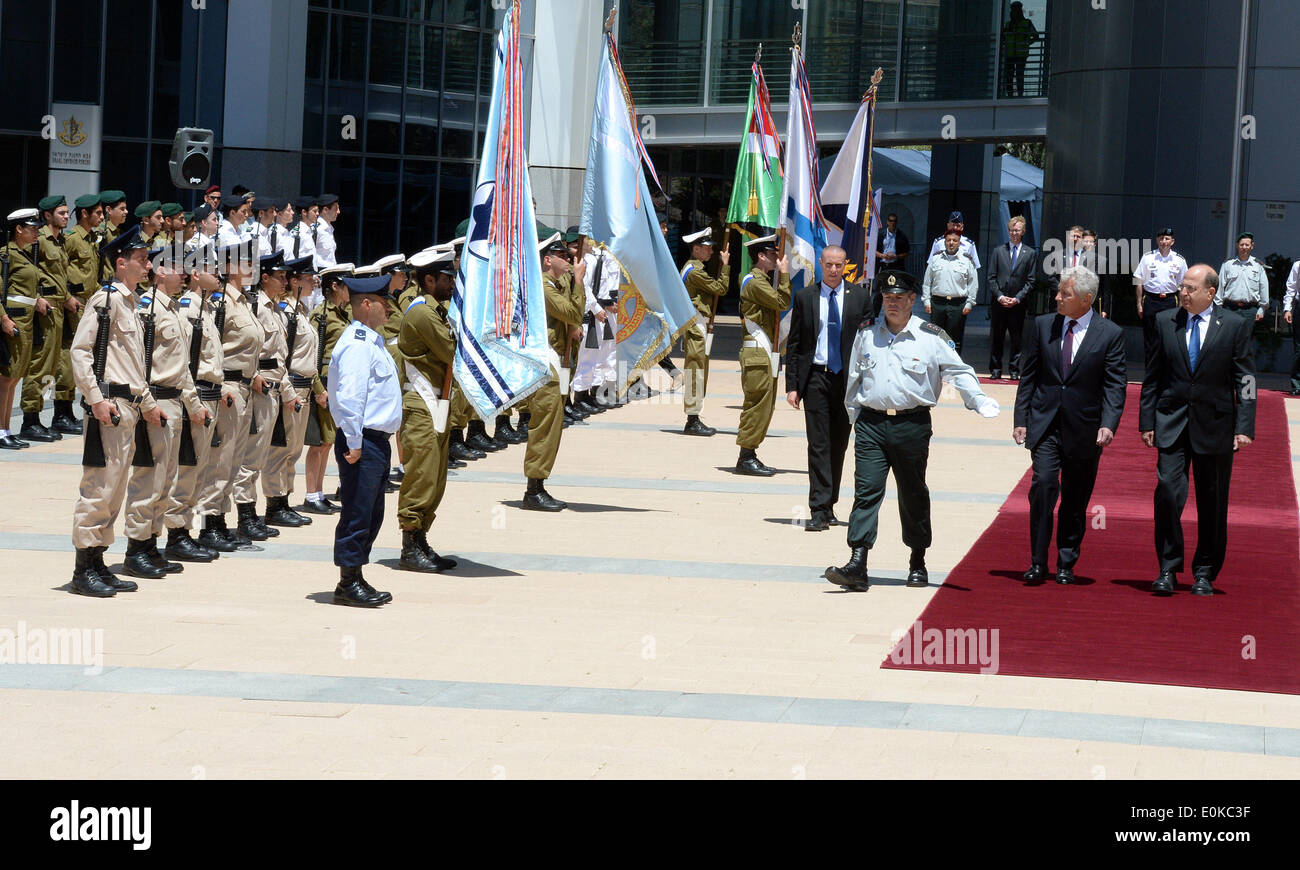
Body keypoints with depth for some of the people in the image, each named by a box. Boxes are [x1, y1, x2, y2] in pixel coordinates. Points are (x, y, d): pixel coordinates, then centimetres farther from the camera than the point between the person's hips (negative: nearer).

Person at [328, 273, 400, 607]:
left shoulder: (372, 341, 16)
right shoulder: (357, 345, -17)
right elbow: (349, 397, -22)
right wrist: (354, 444, -21)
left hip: (377, 441, 10)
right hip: (363, 442, -10)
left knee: (371, 516, 14)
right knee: (357, 514, -5)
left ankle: (356, 580, 21)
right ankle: (348, 583, 1)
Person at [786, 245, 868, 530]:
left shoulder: (859, 296, 5)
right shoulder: (804, 297, 4)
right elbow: (794, 344, 5)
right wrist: (791, 385, -2)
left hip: (848, 379, 1)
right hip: (815, 378, -1)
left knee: (839, 445, 7)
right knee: (819, 445, -6)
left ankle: (828, 506, 18)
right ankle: (819, 510, -8)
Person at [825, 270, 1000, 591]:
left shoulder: (932, 337, -1)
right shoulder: (866, 333, 8)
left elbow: (959, 372, 1)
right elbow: (854, 379, 17)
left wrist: (981, 403, -13)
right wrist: (855, 417, 17)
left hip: (912, 425, -1)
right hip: (871, 423, 1)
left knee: (913, 495, 10)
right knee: (866, 491, -9)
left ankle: (917, 564, 24)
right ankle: (857, 567, -16)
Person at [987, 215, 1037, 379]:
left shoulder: (1030, 253, 6)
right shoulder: (998, 251, 10)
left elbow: (1031, 281, 2)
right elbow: (991, 278, 6)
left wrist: (1017, 298, -8)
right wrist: (1000, 297, -6)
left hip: (1018, 304, -1)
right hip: (998, 302, 1)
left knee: (1016, 338, 1)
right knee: (997, 338, 3)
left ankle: (1014, 370, 7)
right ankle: (995, 370, 9)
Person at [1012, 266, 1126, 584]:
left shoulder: (1110, 334, -2)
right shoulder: (1043, 326, 6)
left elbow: (1115, 385, -4)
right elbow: (1029, 376, 9)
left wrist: (1109, 424, -18)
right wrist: (1021, 419, 4)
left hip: (1084, 429, -1)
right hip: (1045, 424, 1)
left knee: (1075, 500, 7)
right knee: (1043, 484, -15)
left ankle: (1066, 565, 20)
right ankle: (1038, 563, -9)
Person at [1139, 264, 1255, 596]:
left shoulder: (1235, 326, 0)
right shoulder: (1165, 322, 5)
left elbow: (1245, 380, 0)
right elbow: (1152, 377, 9)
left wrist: (1244, 426, -6)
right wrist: (1147, 421, 4)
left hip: (1215, 426, -1)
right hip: (1172, 422, 1)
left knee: (1212, 501, 5)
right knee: (1168, 490, -12)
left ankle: (1204, 574, 17)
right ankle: (1168, 569, -2)